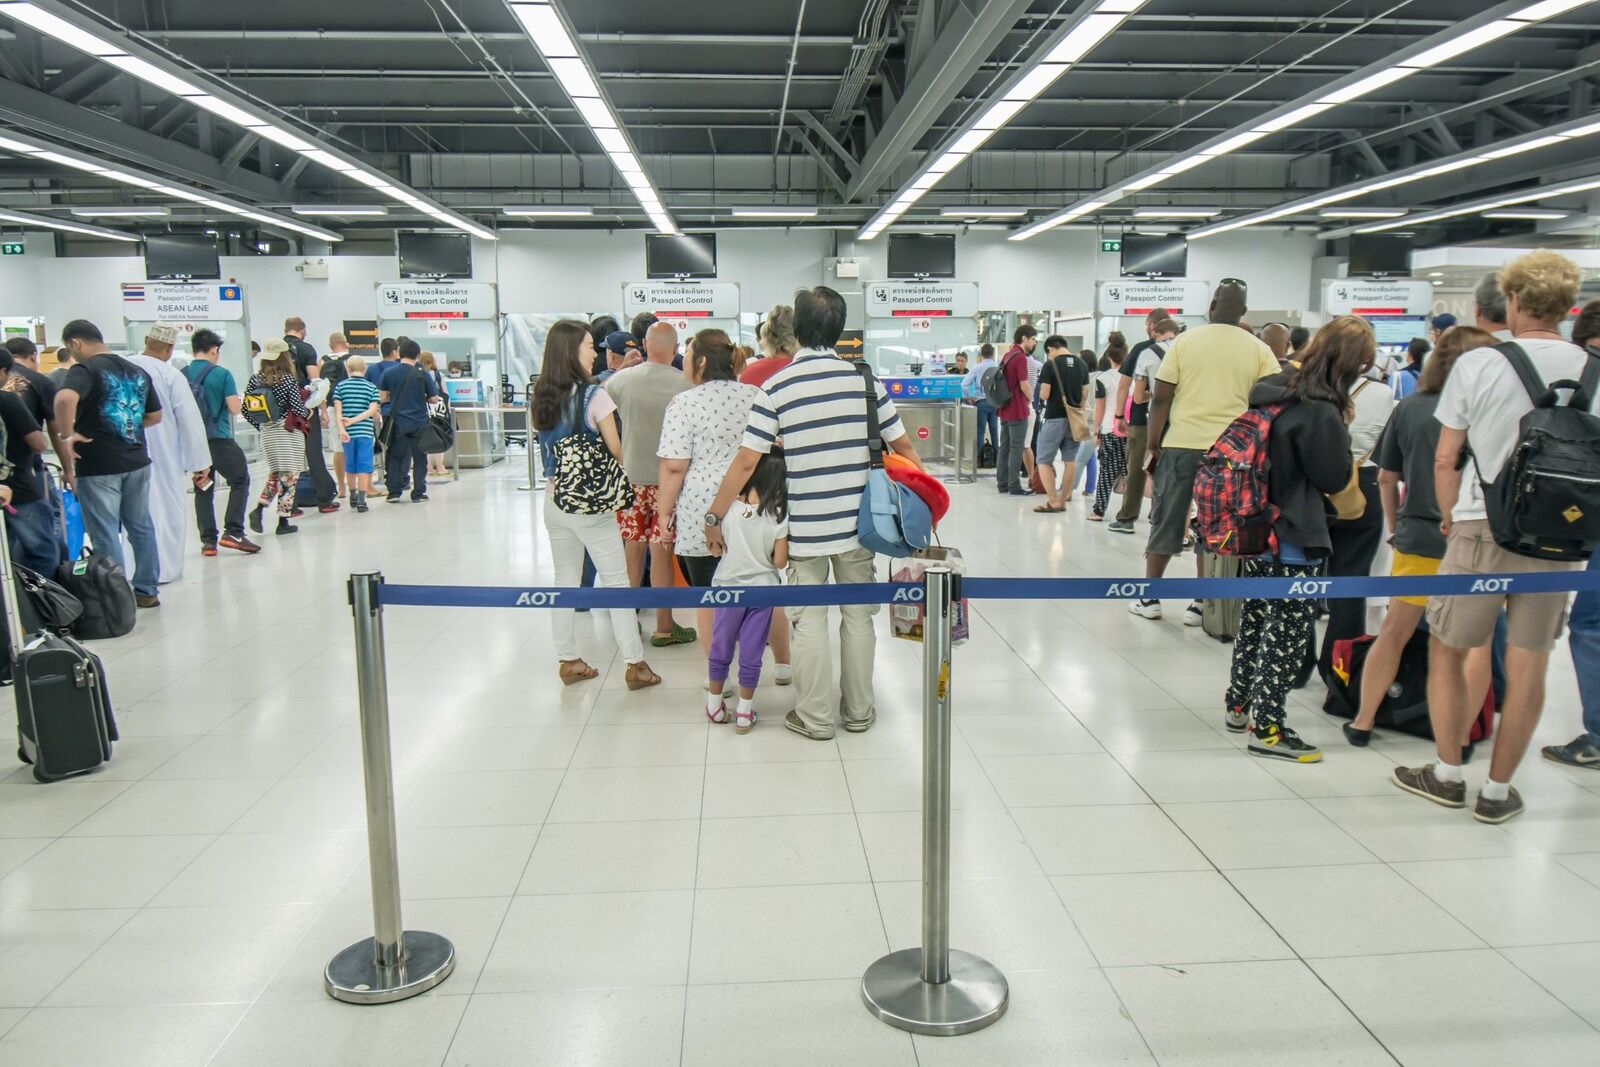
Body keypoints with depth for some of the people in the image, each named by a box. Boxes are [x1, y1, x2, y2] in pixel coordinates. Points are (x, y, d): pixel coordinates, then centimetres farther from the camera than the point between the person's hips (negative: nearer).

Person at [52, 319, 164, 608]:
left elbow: (65, 398, -30)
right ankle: (146, 591, 22)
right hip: (136, 460, 6)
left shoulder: (84, 369, -10)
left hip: (98, 466, -6)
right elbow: (155, 415, 19)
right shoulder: (137, 371, 11)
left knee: (106, 536, 1)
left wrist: (68, 434, -18)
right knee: (141, 527, 15)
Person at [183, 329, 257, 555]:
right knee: (240, 481, 9)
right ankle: (233, 532, -3)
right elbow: (234, 408, -9)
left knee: (203, 490, 12)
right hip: (219, 439, -4)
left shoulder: (181, 375, 3)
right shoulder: (222, 374, -8)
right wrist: (237, 398, 11)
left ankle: (208, 541, 12)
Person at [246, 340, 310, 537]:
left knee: (275, 473, 20)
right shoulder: (288, 379, -11)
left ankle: (259, 508, 2)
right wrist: (308, 414, 8)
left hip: (266, 432, 5)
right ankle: (283, 522, 2)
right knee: (289, 476, 2)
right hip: (289, 432, -5)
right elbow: (298, 408, -13)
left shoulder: (255, 379, 3)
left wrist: (260, 426, 17)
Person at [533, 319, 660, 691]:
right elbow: (616, 451, -9)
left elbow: (545, 441, 12)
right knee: (615, 582, 2)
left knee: (563, 581, 13)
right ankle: (634, 665, 5)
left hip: (554, 499, 6)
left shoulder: (542, 396, 3)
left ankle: (568, 661, 19)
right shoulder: (594, 394, -14)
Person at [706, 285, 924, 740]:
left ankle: (816, 717, 16)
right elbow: (904, 449, 4)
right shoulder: (866, 380, -1)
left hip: (804, 528, -2)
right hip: (859, 524, 3)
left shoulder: (777, 387, -8)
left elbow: (746, 462, -10)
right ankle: (859, 712, 25)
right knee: (858, 616, 13)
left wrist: (714, 517, -1)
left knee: (810, 621, 8)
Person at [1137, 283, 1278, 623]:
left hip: (1182, 445, -1)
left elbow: (1161, 398, -2)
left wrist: (1153, 446, 5)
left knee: (1166, 522, 9)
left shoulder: (1184, 341, 0)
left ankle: (1149, 598, 15)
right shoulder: (1258, 350, 3)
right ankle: (1201, 604, 12)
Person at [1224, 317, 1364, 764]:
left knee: (1254, 618, 19)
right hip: (1292, 540, -8)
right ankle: (1266, 728, 7)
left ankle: (1238, 705, 31)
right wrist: (1341, 432, 0)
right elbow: (1335, 478, -11)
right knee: (1287, 633, 0)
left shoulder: (1272, 389, 4)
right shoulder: (1320, 412, -19)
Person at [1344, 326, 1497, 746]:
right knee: (1477, 641, 12)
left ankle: (1362, 722, 21)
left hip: (1419, 536, 2)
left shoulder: (1409, 408, 1)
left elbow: (1386, 478, 7)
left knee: (1393, 632, 15)